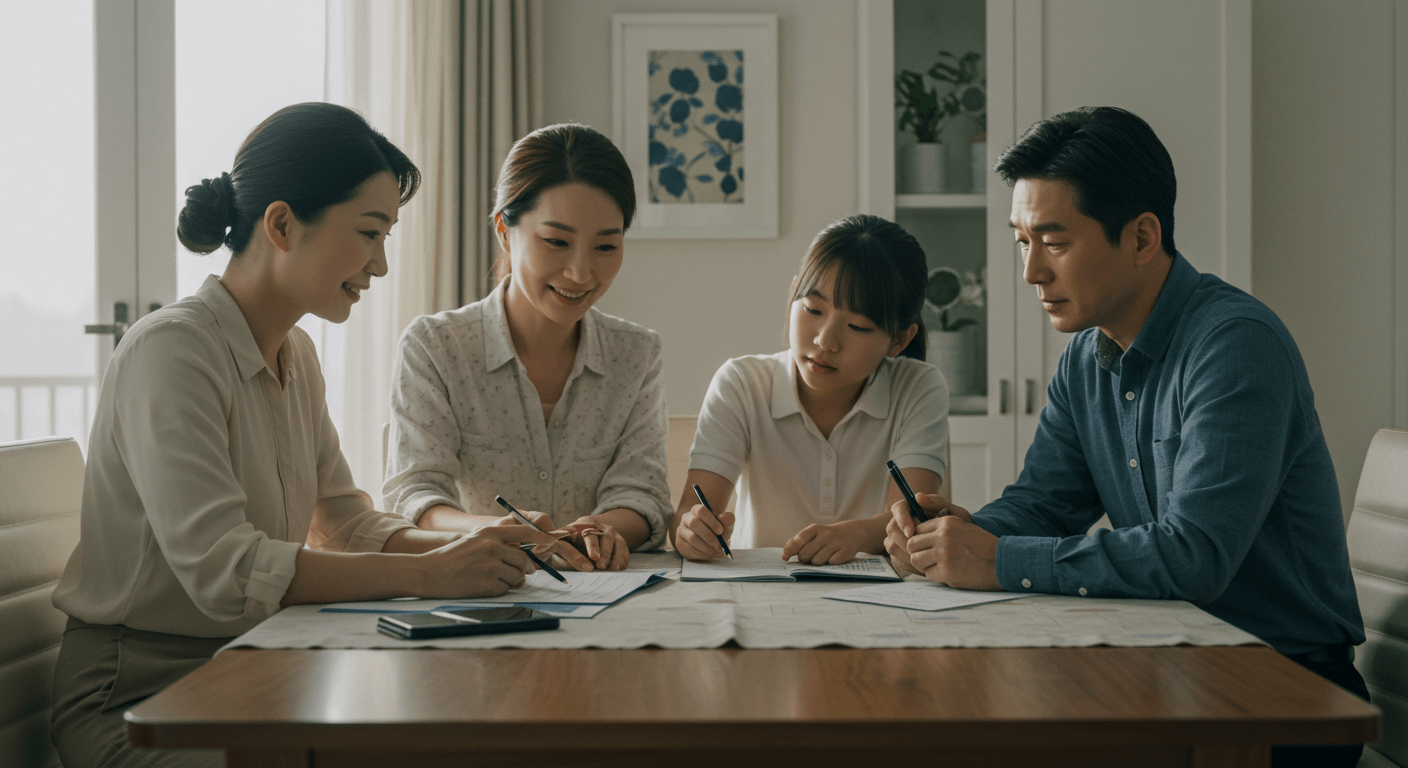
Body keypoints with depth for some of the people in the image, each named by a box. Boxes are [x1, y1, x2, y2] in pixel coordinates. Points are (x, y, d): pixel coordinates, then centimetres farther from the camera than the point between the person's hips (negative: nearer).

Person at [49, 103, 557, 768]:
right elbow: (222, 570, -28)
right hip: (138, 696, -8)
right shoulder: (169, 351, -18)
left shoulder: (296, 354, 11)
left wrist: (472, 549, -9)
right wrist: (429, 572, -28)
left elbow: (344, 521, 9)